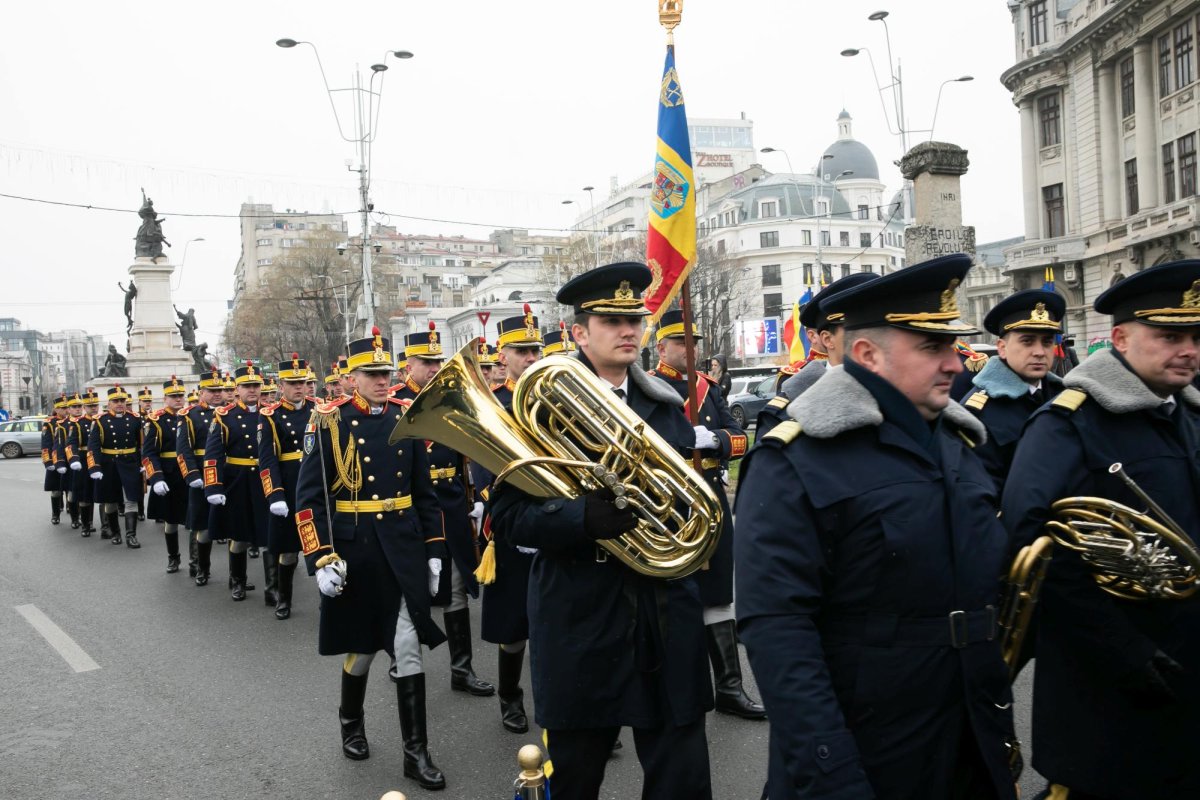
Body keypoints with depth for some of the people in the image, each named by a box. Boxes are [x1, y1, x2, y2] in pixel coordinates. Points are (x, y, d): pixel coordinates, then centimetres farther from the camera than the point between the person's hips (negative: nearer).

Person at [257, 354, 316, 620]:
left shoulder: (319, 409, 6)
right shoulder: (270, 416, 0)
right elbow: (267, 460, -7)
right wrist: (275, 496, -17)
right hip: (288, 489, -1)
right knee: (287, 545, 9)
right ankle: (283, 598, 25)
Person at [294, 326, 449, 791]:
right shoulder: (328, 422, -6)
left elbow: (424, 492, 9)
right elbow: (309, 498, -7)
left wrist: (434, 552, 6)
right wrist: (321, 558, -14)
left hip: (404, 551, 2)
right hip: (353, 552, -2)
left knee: (408, 646, 0)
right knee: (360, 645, 13)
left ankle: (416, 751, 10)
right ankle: (351, 720, 40)